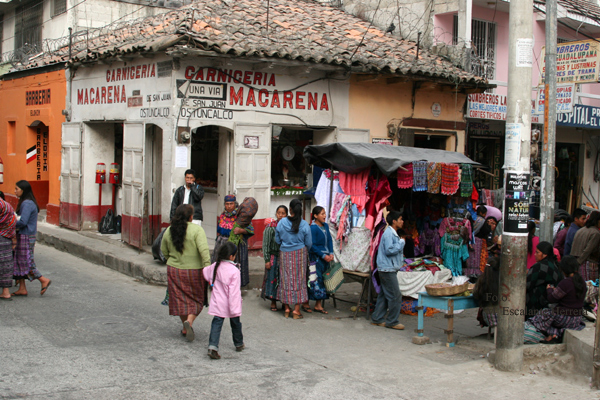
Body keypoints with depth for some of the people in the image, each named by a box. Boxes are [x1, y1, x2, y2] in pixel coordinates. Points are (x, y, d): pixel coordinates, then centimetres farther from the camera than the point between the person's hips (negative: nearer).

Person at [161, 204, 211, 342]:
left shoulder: (169, 231, 2)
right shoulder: (197, 230, -13)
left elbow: (164, 250, 13)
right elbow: (203, 250, -23)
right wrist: (207, 268, -23)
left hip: (174, 270, 4)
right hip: (194, 270, -4)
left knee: (181, 299, 14)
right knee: (196, 299, 11)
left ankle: (186, 328, 20)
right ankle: (189, 321, -11)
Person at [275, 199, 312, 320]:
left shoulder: (281, 223, -7)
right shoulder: (304, 225, -10)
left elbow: (277, 240, 3)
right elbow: (309, 243, -3)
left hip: (284, 254, 2)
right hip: (300, 254, -1)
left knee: (286, 279, 10)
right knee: (299, 279, 5)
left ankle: (287, 309, 15)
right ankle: (296, 310, 5)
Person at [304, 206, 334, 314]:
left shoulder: (326, 226, 9)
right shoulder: (313, 228, -14)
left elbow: (329, 240, 13)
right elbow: (312, 245, -15)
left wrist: (331, 253, -1)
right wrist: (323, 255, -15)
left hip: (325, 258, 7)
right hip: (315, 258, -7)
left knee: (323, 280, 8)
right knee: (314, 280, -4)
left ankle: (318, 305, 16)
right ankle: (305, 303, 11)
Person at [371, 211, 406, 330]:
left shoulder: (393, 233, 17)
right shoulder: (388, 233, -15)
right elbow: (389, 250, -23)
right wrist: (401, 243, -14)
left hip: (388, 269, 10)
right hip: (387, 269, -10)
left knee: (384, 295, 14)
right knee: (395, 296, -6)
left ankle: (377, 319, 19)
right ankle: (392, 321, 2)